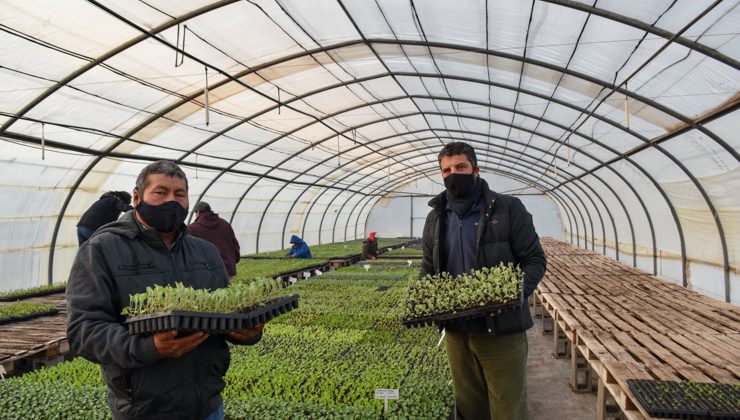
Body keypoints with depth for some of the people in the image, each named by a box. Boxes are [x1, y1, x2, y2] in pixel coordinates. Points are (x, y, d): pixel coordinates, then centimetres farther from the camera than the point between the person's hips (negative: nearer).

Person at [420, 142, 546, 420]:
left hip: (502, 329, -4)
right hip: (456, 332, 4)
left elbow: (534, 260, -5)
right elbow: (428, 269, 14)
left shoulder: (508, 209, -6)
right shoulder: (436, 218, 7)